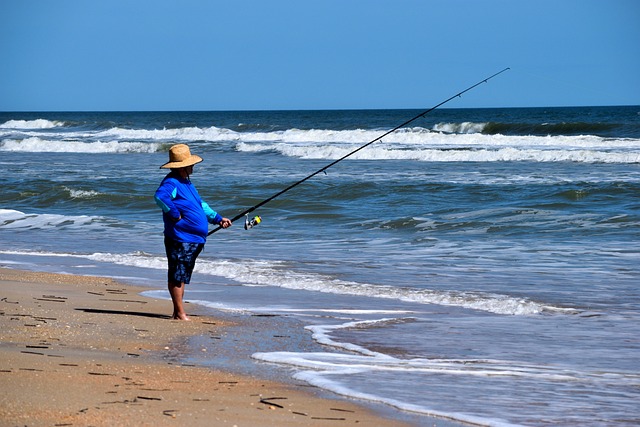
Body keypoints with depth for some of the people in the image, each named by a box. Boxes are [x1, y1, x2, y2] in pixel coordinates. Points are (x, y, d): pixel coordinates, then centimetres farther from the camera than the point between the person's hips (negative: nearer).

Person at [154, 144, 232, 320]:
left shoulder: (186, 183, 19)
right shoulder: (171, 182, -15)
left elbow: (200, 205, 29)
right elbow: (160, 196, -35)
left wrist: (217, 219, 24)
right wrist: (175, 214, -25)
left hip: (193, 240, 10)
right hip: (180, 239, -10)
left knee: (182, 277, 15)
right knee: (177, 276, -4)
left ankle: (178, 312, 21)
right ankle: (180, 313, -2)